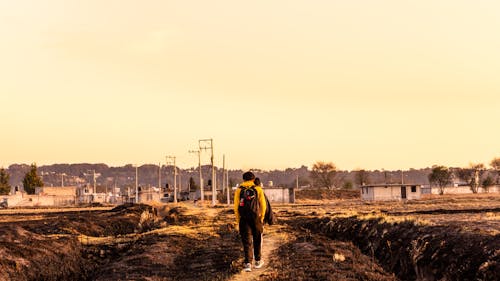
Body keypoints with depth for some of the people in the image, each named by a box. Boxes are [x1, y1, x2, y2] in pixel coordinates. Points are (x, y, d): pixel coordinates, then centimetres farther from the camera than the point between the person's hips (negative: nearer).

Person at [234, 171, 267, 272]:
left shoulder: (239, 190, 2)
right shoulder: (258, 189, 1)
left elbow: (236, 207, 0)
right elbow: (263, 205, -1)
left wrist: (238, 220, 8)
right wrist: (262, 218, 10)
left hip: (244, 219, 0)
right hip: (256, 218, 0)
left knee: (246, 241, 2)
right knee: (257, 240, 16)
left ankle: (248, 263, -10)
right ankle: (258, 261, 27)